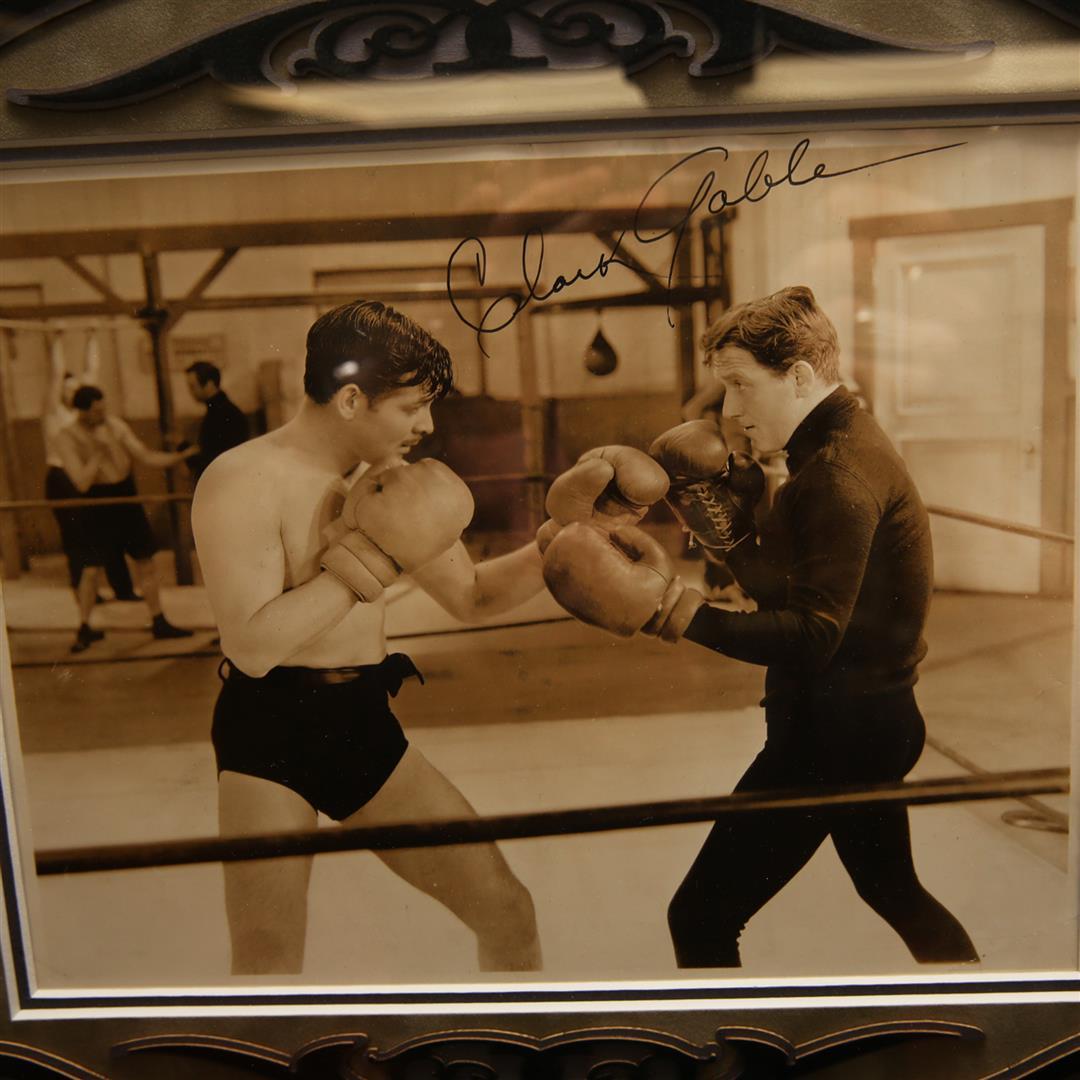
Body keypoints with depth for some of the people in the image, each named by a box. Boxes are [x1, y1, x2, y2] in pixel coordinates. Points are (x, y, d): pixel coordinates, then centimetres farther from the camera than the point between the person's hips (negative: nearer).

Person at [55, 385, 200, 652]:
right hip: (97, 506, -4)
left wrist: (182, 456, -11)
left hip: (127, 500, 4)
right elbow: (82, 483, -20)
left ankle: (159, 623, 16)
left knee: (146, 564, 7)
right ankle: (84, 630, 15)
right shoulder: (66, 438, -12)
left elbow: (147, 456, 2)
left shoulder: (114, 424, 1)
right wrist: (99, 451, -22)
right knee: (90, 570, -2)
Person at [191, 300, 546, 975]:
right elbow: (254, 646, -23)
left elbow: (473, 597, 15)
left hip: (368, 724, 6)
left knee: (508, 912, 9)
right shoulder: (243, 483, -14)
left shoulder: (390, 485, 7)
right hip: (269, 736, -6)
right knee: (268, 961, -7)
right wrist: (370, 553, -21)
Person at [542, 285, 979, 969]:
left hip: (834, 728, -11)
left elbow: (812, 637, -29)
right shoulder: (845, 443, 11)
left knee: (701, 917, -5)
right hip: (874, 719, 11)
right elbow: (786, 586, 10)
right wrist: (733, 533, -5)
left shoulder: (840, 471, -20)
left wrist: (671, 607, -36)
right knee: (893, 890, 31)